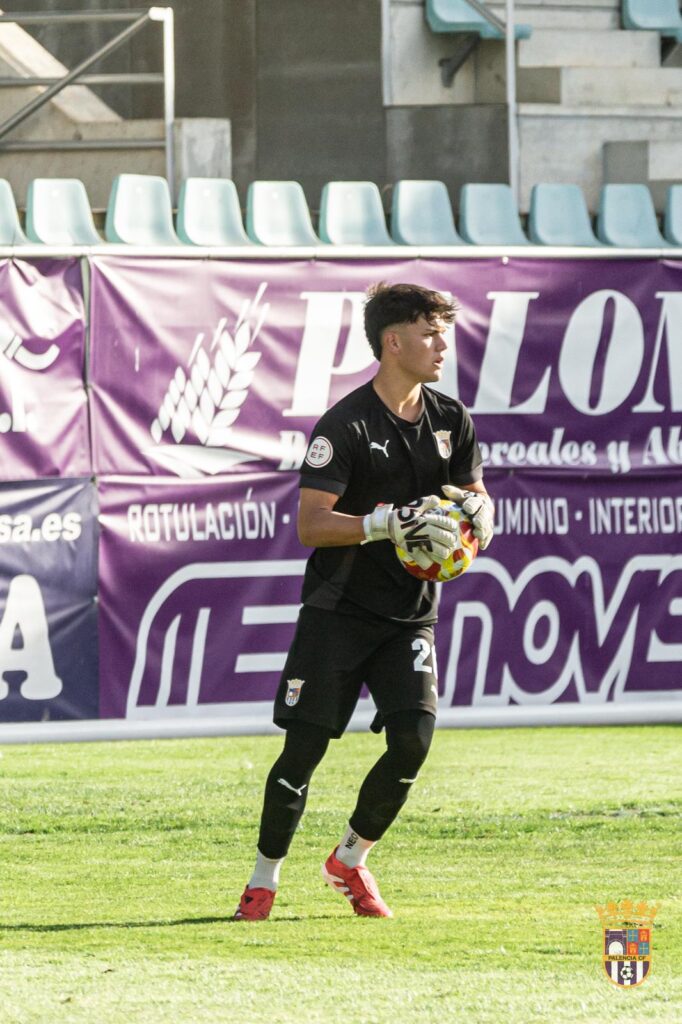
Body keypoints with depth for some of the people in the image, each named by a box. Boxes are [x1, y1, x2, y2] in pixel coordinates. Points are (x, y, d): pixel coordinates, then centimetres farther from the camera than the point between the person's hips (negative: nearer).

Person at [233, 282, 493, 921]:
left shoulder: (451, 421, 7)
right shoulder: (345, 425, -12)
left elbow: (477, 500, 13)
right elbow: (310, 525, -17)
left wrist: (473, 514, -11)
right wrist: (388, 523, -29)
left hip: (409, 615, 5)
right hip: (337, 610, -4)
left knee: (413, 738, -10)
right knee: (305, 747, -4)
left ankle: (350, 861, 12)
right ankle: (264, 879, 12)